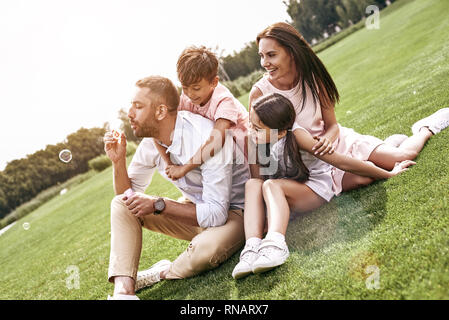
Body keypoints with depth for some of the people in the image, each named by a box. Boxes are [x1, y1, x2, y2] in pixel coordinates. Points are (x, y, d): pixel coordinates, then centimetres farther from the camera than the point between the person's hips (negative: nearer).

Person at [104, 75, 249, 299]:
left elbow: (216, 214, -28)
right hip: (195, 210, 7)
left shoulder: (206, 137, -27)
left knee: (205, 248, -40)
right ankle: (123, 290, -20)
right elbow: (127, 193, 8)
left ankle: (163, 273, -6)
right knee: (121, 204, -8)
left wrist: (158, 204, -27)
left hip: (231, 212, -7)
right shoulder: (150, 142, -3)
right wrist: (118, 161, -10)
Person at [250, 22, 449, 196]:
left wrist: (327, 138, -27)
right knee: (363, 176, -24)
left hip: (330, 141, 2)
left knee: (400, 157, -12)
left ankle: (424, 131, 25)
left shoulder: (311, 78, -11)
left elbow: (332, 125, -6)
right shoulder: (260, 93, -18)